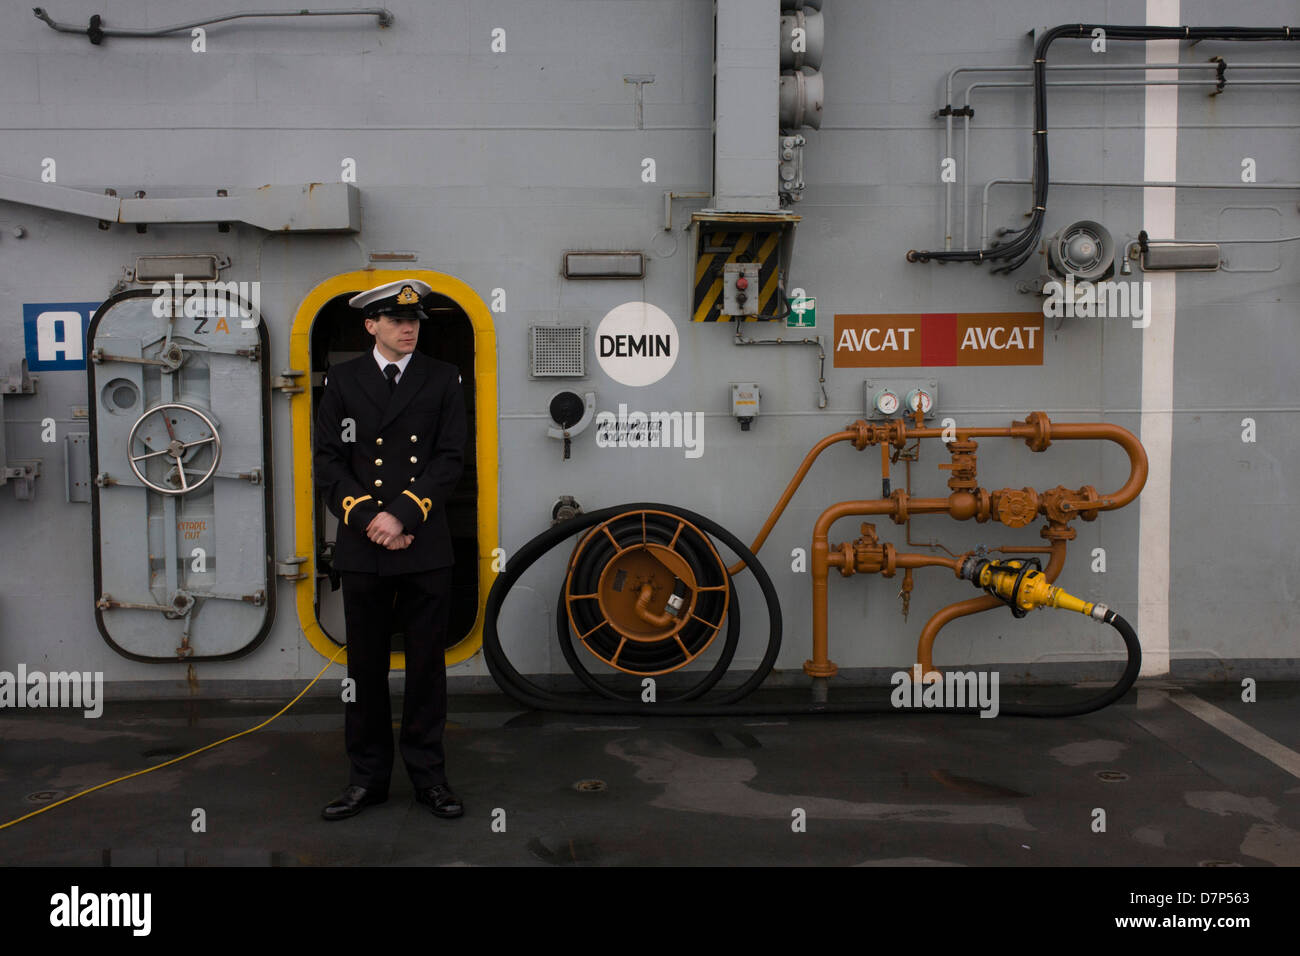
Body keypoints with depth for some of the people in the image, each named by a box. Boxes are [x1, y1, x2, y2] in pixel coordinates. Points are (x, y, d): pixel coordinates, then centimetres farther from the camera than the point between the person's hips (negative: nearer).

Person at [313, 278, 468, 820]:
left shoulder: (443, 379, 5)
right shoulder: (342, 380, 7)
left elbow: (450, 459, -3)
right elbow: (328, 462, 2)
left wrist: (402, 515, -13)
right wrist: (367, 520, -10)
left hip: (426, 547, -1)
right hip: (362, 547, 1)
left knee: (427, 664, 5)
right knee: (366, 666, 8)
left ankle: (427, 774, 17)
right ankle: (368, 776, 20)